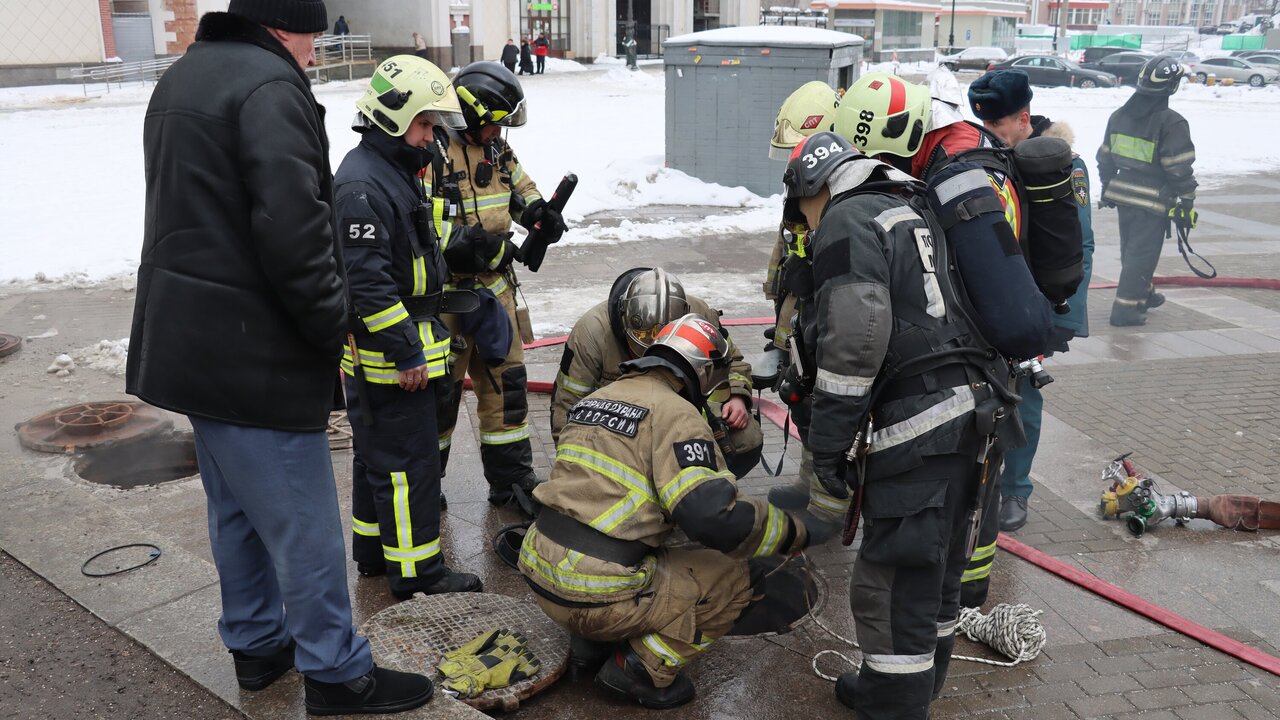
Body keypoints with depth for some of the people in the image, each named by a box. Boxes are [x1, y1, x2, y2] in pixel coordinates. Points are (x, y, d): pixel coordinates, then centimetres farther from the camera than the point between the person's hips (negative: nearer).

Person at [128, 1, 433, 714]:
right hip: (255, 355, -10)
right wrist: (333, 327, -13)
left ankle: (256, 645, 35)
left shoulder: (181, 80, 17)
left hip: (188, 343, 10)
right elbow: (292, 231, -26)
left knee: (237, 509, 20)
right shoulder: (271, 87, -16)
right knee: (303, 522, 1)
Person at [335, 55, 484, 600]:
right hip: (386, 354, -11)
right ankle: (415, 571, 7)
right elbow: (367, 280, -26)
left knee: (376, 452, 19)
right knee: (406, 459, -3)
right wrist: (407, 353, -23)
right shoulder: (363, 184, -20)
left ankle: (373, 549, 33)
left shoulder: (393, 172, 15)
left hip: (390, 352, 11)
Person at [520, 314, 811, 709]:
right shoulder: (676, 414, -11)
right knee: (732, 580, 6)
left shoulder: (595, 398, 14)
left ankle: (592, 644, 19)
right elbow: (714, 517, -21)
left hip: (538, 572, 8)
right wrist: (792, 531, -5)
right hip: (592, 597, -8)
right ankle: (642, 669, 3)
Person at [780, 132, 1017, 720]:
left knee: (891, 585, -3)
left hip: (917, 423, -10)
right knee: (936, 568, 22)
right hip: (972, 410, 10)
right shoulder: (911, 214, 26)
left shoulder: (847, 220, -4)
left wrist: (828, 441, -13)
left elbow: (854, 337, -18)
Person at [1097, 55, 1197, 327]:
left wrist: (1107, 187, 25)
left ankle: (1143, 293, 39)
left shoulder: (1119, 115, 5)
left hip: (1122, 194, 7)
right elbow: (1179, 169, -15)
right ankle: (1126, 308, 0)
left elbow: (1105, 158, 13)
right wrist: (1187, 203, -7)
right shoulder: (1171, 123, -16)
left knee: (1132, 249, 21)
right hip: (1153, 201, -7)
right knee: (1142, 253, 0)